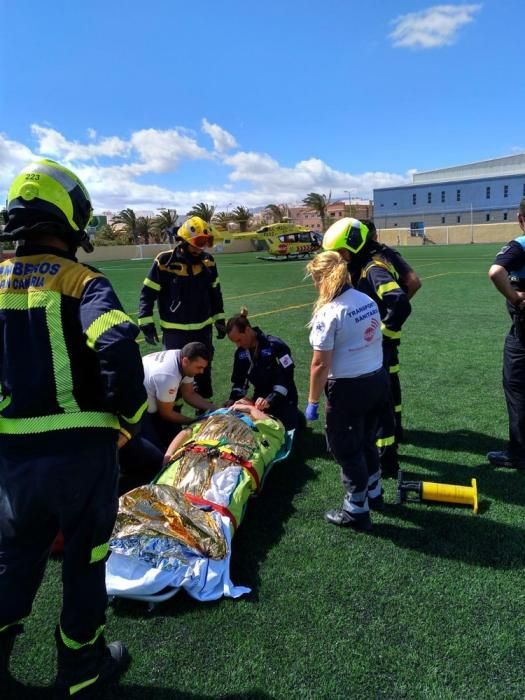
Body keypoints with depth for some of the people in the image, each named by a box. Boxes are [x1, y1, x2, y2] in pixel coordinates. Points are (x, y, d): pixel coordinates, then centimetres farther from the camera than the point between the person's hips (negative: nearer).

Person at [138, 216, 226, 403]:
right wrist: (146, 324, -10)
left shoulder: (208, 261, 0)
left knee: (204, 371, 17)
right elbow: (148, 293, -7)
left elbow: (215, 292, 12)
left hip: (203, 329, 4)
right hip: (174, 331, -4)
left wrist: (219, 319, 13)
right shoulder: (164, 261, -13)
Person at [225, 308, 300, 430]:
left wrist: (270, 400, -30)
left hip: (283, 399, -6)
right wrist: (233, 401, -11)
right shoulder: (241, 352, -1)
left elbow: (286, 377, -23)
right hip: (261, 400, 6)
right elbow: (239, 381, 6)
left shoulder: (275, 345, -21)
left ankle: (296, 416, 22)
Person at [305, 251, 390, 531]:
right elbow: (372, 339, 10)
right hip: (378, 380, 8)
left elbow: (320, 365, -19)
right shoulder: (369, 301, 3)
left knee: (347, 450, 11)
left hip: (349, 389, -8)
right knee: (366, 442, 26)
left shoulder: (329, 312, -19)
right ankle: (373, 493, 45)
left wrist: (312, 402, -9)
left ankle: (356, 511, 25)